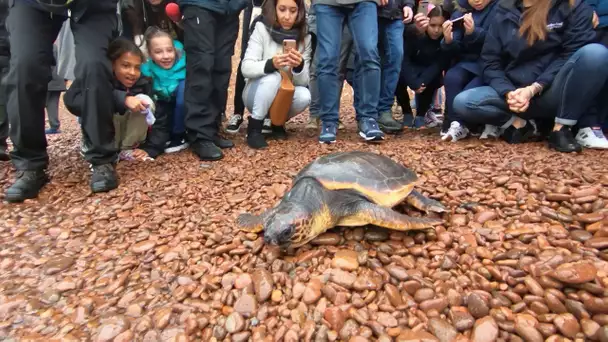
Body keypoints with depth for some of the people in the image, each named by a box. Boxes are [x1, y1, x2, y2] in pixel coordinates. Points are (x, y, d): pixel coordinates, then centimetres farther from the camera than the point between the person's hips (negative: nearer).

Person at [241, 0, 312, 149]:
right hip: (257, 94, -3)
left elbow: (303, 81, -12)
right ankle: (254, 128, -14)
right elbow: (246, 68, -21)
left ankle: (277, 122, 4)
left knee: (304, 96, -27)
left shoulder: (304, 37, -7)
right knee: (272, 78, -32)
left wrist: (299, 66, -34)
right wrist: (271, 64, -40)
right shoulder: (261, 29, -14)